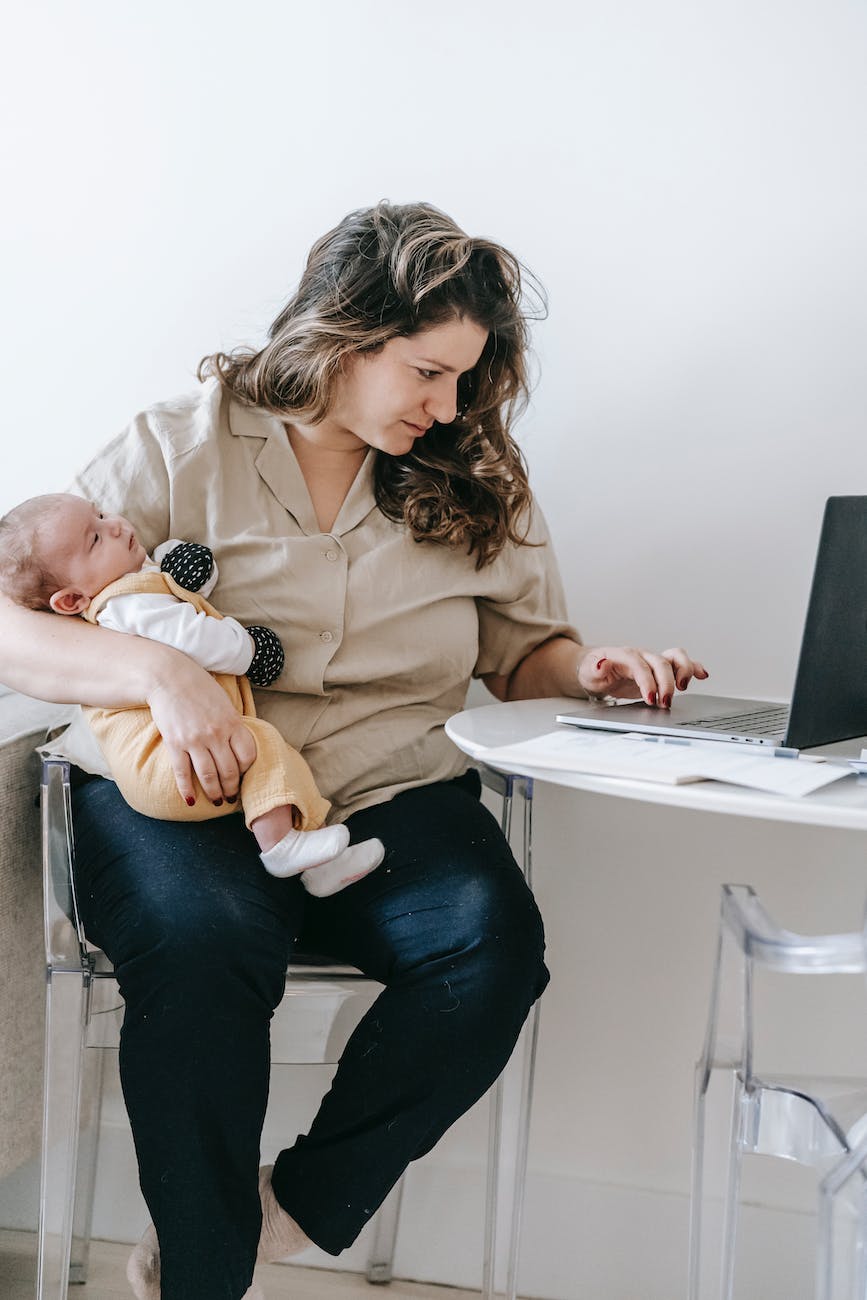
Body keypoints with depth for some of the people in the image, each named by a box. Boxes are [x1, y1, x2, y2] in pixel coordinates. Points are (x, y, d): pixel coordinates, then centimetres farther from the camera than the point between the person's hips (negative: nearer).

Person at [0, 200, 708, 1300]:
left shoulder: (473, 479, 13)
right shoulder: (182, 449, 1)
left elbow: (522, 650, 23)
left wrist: (591, 669, -1)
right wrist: (158, 671, -23)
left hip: (389, 796, 3)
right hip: (190, 795, -3)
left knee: (495, 942, -28)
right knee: (204, 949, -36)